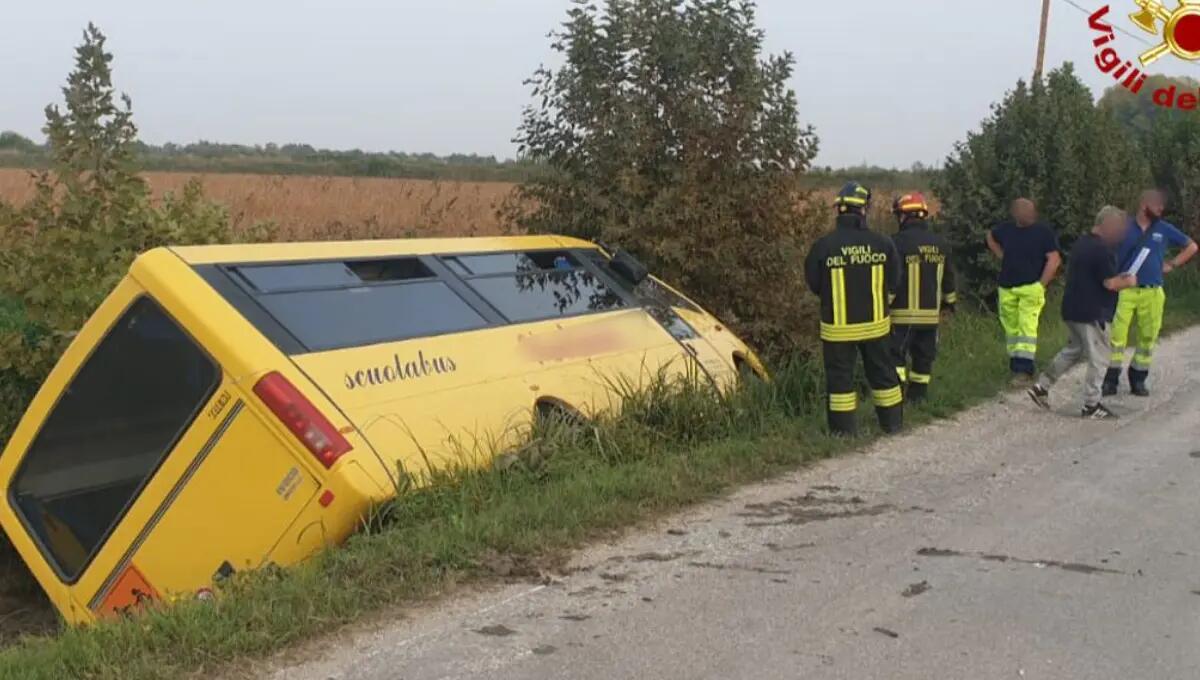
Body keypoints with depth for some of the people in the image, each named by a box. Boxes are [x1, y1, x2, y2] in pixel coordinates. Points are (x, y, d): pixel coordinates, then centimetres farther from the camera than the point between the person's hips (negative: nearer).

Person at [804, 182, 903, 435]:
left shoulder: (823, 246, -14)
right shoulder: (882, 243, -8)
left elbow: (814, 284, -2)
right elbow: (893, 282, 3)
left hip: (838, 327, -2)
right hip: (875, 323, 2)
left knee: (840, 377, 8)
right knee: (882, 373, 16)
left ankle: (843, 430, 11)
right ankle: (893, 423, 26)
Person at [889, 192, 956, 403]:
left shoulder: (897, 242, -12)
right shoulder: (940, 243, 9)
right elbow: (948, 277, 19)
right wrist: (950, 300, 33)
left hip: (903, 313, -6)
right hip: (930, 313, 6)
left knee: (896, 354, -3)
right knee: (924, 356, 14)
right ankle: (917, 395, 21)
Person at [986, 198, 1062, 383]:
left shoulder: (1043, 231, -6)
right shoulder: (1006, 229, 8)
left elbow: (1054, 259, -9)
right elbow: (990, 237, 30)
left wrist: (1041, 284, -13)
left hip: (1031, 288, -5)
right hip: (1007, 288, 5)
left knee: (1027, 327, -12)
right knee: (1011, 328, 9)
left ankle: (1025, 369, -15)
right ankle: (1015, 366, 20)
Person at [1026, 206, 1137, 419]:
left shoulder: (1081, 243, 11)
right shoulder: (1103, 250, -18)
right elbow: (1110, 284, -22)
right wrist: (1128, 282, 0)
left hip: (1072, 309, 9)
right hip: (1093, 314, -9)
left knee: (1073, 351, 22)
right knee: (1099, 359, 1)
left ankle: (1042, 386, 19)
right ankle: (1091, 405, 6)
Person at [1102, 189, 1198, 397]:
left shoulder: (1164, 229, 8)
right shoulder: (1125, 228, 2)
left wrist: (1172, 264, 8)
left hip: (1152, 293, 3)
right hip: (1125, 291, -2)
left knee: (1148, 336, 5)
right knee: (1117, 334, -8)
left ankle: (1138, 380, 17)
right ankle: (1111, 379, -2)